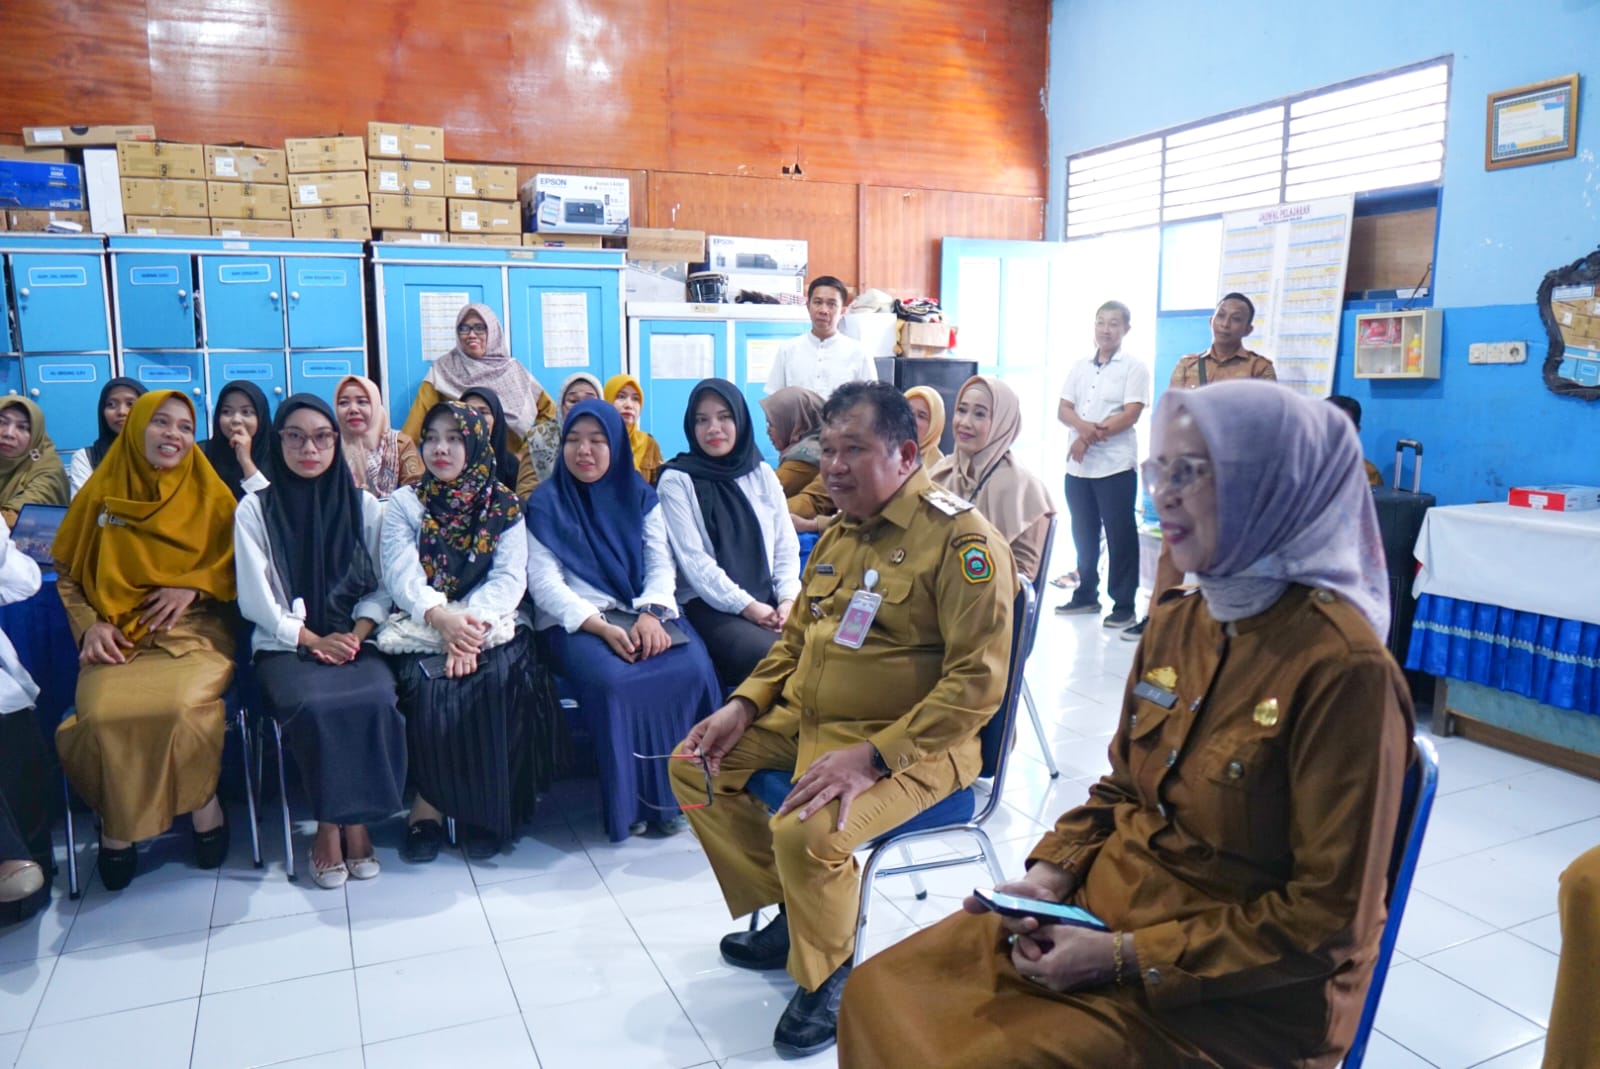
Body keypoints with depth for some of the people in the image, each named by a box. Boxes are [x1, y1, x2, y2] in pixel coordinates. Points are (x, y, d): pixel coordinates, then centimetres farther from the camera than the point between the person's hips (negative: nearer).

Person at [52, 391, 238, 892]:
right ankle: (117, 822, -4)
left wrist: (194, 584, -8)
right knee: (104, 714, -31)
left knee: (181, 706, -34)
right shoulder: (100, 493, 11)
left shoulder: (211, 495, 10)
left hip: (194, 631, -1)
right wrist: (89, 626, -1)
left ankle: (201, 800, -6)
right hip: (118, 639, 1)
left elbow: (238, 565, 10)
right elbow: (66, 574, 16)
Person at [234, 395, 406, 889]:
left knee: (376, 700, -30)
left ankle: (357, 819, -10)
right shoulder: (255, 510, 5)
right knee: (313, 705, -32)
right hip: (285, 646, -1)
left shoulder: (363, 506, 9)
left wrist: (355, 635, -11)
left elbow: (381, 588, 6)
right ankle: (329, 824, -10)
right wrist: (314, 640, -10)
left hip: (353, 641, 1)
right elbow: (257, 600, 0)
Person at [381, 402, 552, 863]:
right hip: (422, 628, 0)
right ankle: (429, 803, -11)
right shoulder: (403, 503, 10)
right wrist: (441, 618, -24)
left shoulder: (503, 506, 10)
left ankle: (488, 807, -14)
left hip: (489, 627, 0)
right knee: (430, 684, -30)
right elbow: (401, 575, -4)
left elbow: (509, 578, -2)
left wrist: (473, 625, -21)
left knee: (501, 679, -30)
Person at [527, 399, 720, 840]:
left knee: (692, 671, -28)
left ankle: (674, 792, -11)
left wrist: (650, 613, -15)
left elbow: (661, 563, 7)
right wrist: (602, 626, -17)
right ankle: (628, 802, -15)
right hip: (575, 621, -2)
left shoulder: (639, 496, 17)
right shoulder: (545, 503, 8)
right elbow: (544, 581, -2)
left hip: (642, 612, 3)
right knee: (614, 681, -34)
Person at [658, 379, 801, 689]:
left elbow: (786, 546, 11)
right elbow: (693, 559, -7)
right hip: (711, 607, -4)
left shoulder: (762, 473, 14)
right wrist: (746, 606, -12)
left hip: (769, 602, 4)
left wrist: (788, 598, -6)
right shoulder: (676, 481, 1)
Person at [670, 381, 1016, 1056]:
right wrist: (743, 706, 6)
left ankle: (827, 974, 2)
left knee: (805, 831, -30)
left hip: (907, 742, -8)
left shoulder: (962, 541, -17)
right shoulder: (839, 534, 10)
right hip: (804, 721, 9)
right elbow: (796, 639, 21)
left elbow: (977, 683, -22)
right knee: (695, 768, 6)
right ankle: (791, 914, 18)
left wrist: (871, 756, -27)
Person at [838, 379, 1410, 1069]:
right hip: (1101, 909, 7)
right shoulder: (1174, 623, 2)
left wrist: (1127, 958, -19)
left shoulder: (1341, 667, -21)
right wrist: (1051, 875, -3)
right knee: (881, 994, 0)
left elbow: (1327, 922, -18)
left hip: (1238, 992, -6)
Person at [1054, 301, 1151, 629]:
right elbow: (1063, 410, 6)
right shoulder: (1079, 367, 13)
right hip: (1077, 467, 5)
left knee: (1119, 537, -1)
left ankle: (1124, 605, 5)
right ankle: (1086, 594, 26)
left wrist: (1090, 437, -14)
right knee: (1083, 535, 13)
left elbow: (1131, 414, -12)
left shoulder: (1135, 368, -3)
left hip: (1115, 466, -5)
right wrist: (1083, 426, -15)